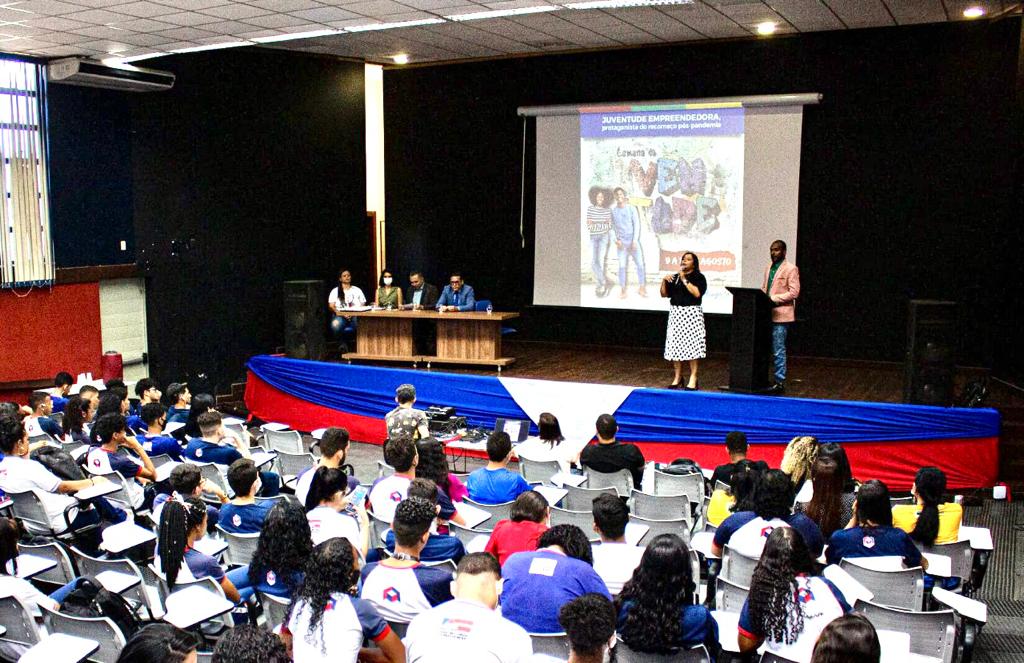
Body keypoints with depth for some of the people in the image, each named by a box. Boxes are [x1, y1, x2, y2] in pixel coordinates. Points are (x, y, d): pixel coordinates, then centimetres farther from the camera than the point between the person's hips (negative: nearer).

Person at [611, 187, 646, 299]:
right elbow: (613, 227, 9)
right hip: (621, 242, 1)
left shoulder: (632, 209, 0)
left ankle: (642, 288, 8)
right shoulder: (613, 211, 5)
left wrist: (635, 241, -11)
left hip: (633, 240, -1)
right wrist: (616, 240, -6)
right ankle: (623, 291, -2)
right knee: (622, 266, -5)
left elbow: (637, 225, -2)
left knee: (640, 264, -2)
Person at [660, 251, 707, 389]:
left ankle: (693, 379, -6)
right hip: (675, 313, 5)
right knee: (675, 345, 2)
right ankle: (677, 378, 9)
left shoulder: (699, 278, 2)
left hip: (692, 313, -5)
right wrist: (664, 281, -2)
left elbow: (697, 293, -15)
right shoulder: (675, 277, 15)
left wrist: (684, 280, -12)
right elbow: (664, 294, 14)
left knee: (692, 345, -8)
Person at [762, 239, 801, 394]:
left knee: (778, 350, -5)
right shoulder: (768, 268, 17)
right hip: (767, 314, 7)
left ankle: (780, 381, 1)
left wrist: (773, 299, -18)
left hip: (781, 315, -7)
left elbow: (794, 293, -12)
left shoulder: (791, 269, -5)